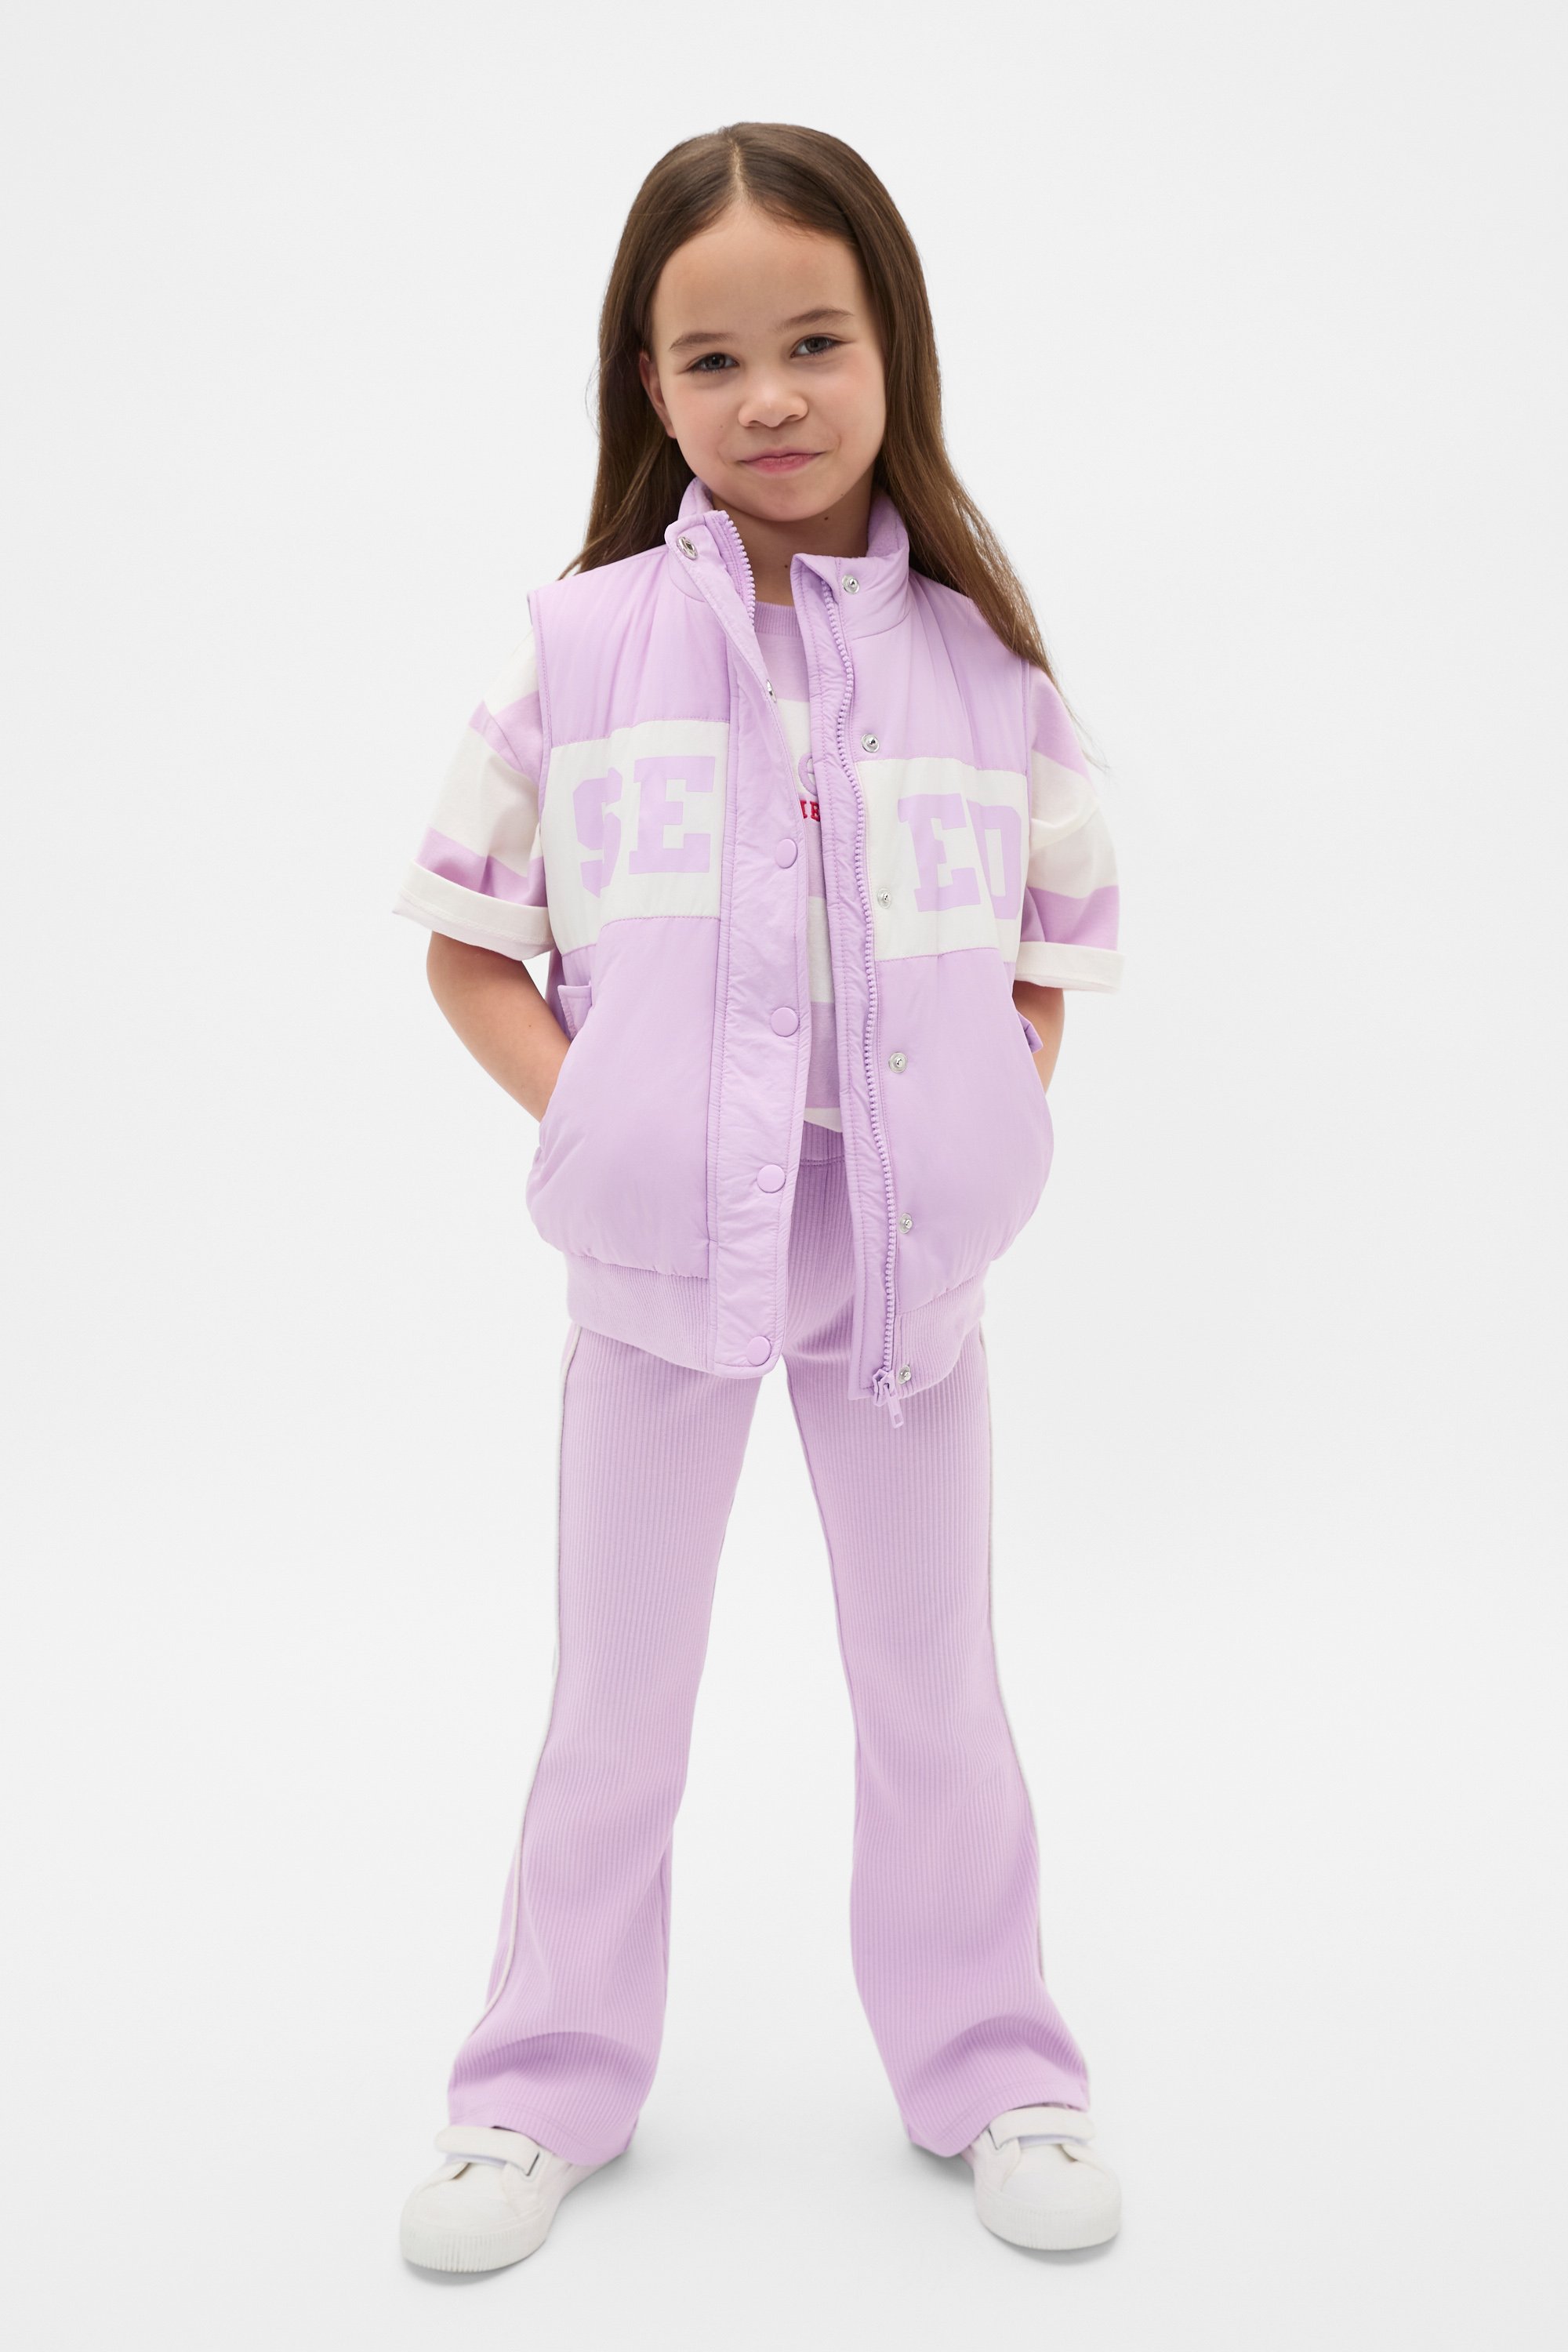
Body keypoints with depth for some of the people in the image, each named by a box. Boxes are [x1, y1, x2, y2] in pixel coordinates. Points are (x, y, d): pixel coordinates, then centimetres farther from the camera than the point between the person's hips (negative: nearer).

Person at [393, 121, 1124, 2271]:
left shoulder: (979, 656, 0)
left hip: (910, 1249, 1)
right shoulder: (584, 642, -3)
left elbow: (1048, 956, 8)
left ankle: (989, 2067, 36)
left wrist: (990, 1145, -7)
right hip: (656, 1235, 0)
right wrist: (586, 1115, -13)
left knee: (934, 1681, 15)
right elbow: (466, 942, 1)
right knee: (617, 1691, 13)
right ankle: (553, 2083, 34)